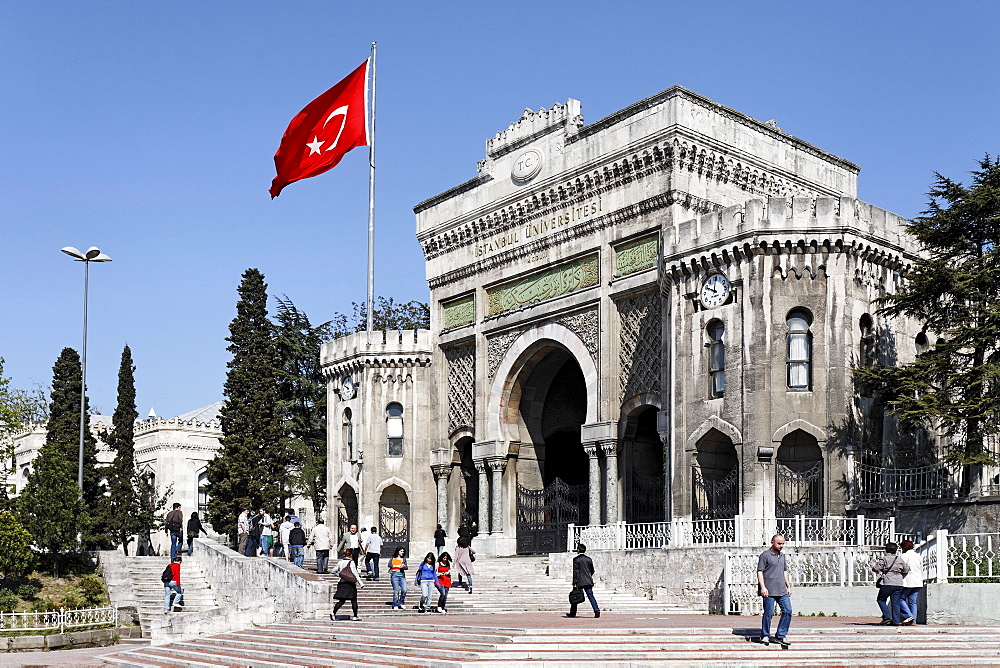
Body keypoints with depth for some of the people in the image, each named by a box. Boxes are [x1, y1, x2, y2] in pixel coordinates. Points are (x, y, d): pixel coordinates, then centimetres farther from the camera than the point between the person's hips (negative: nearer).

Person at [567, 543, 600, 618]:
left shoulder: (576, 559, -6)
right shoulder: (589, 559, 9)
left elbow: (575, 571, -10)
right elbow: (592, 570, 15)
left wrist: (574, 583, -11)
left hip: (579, 582, -4)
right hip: (588, 581, 4)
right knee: (591, 596, 0)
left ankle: (572, 613, 15)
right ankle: (596, 610, -18)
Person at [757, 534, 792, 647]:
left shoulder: (782, 556, 18)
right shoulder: (765, 555, -4)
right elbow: (760, 572, -7)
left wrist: (788, 587, 19)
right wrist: (763, 587, -15)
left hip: (782, 591, 7)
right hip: (769, 591, -7)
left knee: (787, 611, -1)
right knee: (768, 613, -3)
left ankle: (781, 635, 9)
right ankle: (765, 636, 12)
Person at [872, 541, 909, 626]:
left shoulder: (883, 558, -3)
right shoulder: (900, 559, 11)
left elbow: (877, 569, -9)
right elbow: (906, 570, 14)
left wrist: (873, 566, 10)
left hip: (888, 584, -5)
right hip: (899, 584, 5)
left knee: (881, 599, 10)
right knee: (895, 603, 7)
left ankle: (887, 616, -3)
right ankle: (896, 621, 3)